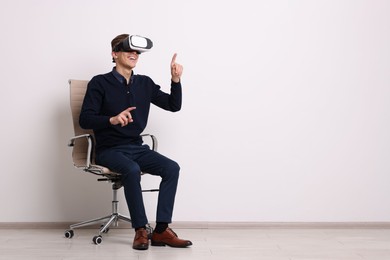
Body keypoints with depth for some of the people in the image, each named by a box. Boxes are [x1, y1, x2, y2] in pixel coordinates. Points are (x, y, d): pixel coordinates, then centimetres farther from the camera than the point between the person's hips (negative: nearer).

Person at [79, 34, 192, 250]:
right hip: (109, 149, -4)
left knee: (171, 167, -19)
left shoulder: (145, 83, 10)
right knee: (132, 169, -35)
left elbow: (173, 106, 12)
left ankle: (161, 230, -19)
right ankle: (141, 231, -21)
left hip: (136, 148, 5)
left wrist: (175, 80, -4)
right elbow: (85, 119, -10)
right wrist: (112, 119, -27)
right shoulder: (100, 83, -3)